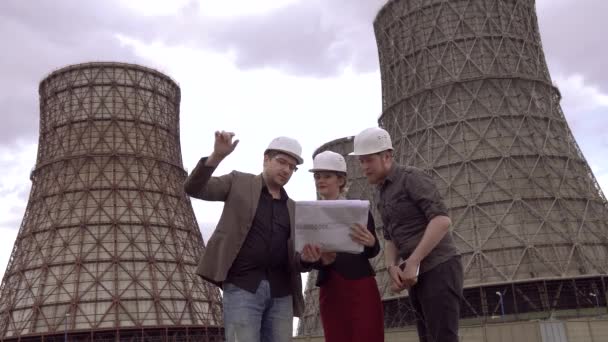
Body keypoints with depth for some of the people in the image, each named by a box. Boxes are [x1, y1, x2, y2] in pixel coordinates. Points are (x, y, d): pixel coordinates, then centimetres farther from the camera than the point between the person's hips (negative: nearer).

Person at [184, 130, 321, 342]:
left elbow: (293, 258, 16)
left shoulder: (292, 208, 19)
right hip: (242, 286, -4)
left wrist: (306, 258, -8)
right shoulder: (239, 182, 8)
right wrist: (217, 156, -17)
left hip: (281, 292, 5)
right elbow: (193, 189, -2)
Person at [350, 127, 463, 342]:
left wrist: (411, 263, -18)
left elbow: (442, 220, -18)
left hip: (439, 268, -8)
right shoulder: (383, 194, 19)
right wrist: (392, 267, -1)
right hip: (417, 276, 8)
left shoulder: (411, 177, -6)